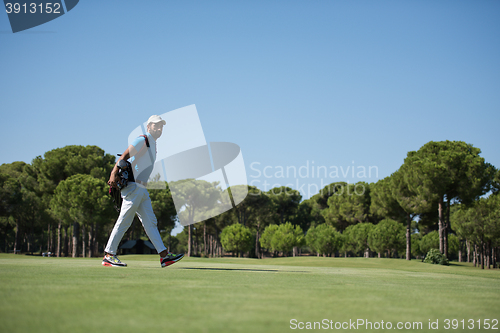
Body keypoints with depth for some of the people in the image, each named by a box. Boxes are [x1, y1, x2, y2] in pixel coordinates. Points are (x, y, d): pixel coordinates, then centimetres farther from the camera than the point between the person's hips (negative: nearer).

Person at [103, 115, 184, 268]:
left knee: (150, 222, 5)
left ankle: (164, 255, 4)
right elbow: (124, 156, -17)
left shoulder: (153, 145, 21)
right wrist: (114, 174, -28)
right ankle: (108, 256, -4)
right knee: (124, 221, -8)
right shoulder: (142, 140, -7)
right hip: (133, 187, -10)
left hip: (142, 189, 10)